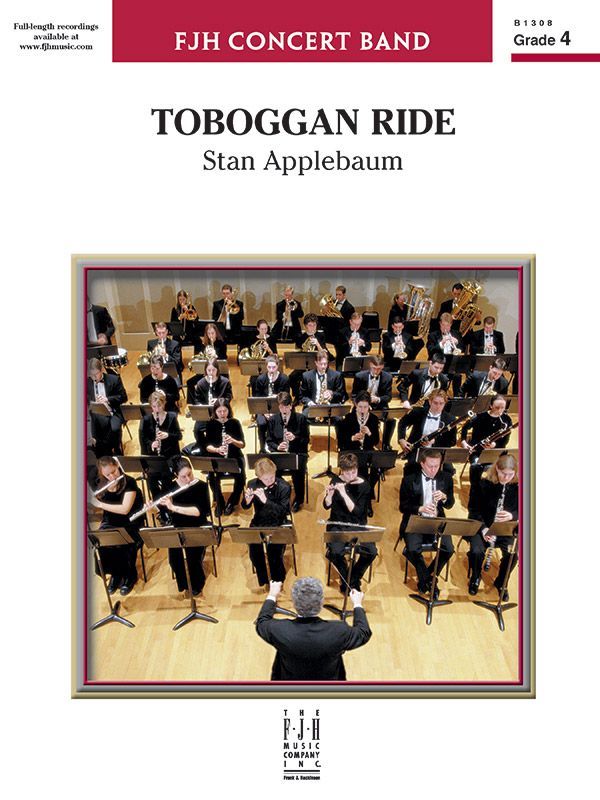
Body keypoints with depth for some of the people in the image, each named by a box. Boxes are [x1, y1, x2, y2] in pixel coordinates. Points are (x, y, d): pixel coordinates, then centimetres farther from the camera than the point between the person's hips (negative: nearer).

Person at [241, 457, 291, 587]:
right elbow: (245, 506, 1)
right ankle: (262, 578, 1)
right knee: (254, 545, -24)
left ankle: (277, 580, 0)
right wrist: (248, 499, -23)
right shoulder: (253, 484, -4)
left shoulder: (284, 487, -14)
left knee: (273, 547, -27)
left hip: (278, 524, -3)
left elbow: (283, 511, -21)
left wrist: (265, 500, -33)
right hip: (259, 522, 3)